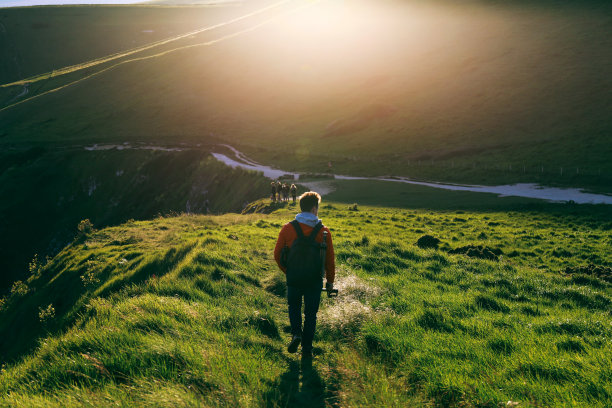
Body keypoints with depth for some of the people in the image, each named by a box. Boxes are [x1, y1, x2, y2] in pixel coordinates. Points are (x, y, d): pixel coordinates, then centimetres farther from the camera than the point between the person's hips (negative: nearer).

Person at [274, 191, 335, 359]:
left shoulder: (288, 228, -6)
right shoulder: (324, 231, -7)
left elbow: (277, 254, 0)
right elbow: (330, 259, -2)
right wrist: (330, 280, 11)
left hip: (294, 279, 0)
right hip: (314, 280, 0)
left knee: (294, 306, 24)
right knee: (311, 313, 13)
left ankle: (296, 333, 2)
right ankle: (307, 349, 17)